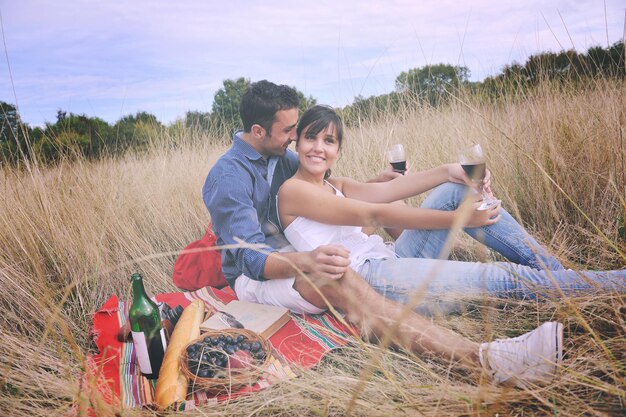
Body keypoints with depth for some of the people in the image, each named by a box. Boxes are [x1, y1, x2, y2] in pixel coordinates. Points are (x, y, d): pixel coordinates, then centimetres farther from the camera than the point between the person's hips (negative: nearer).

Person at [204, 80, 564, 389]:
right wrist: (308, 261, -47)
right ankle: (483, 358, -50)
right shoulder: (229, 176, -18)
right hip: (253, 277, -9)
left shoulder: (281, 156, 8)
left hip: (290, 258, 9)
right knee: (340, 281, -37)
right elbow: (251, 258, -27)